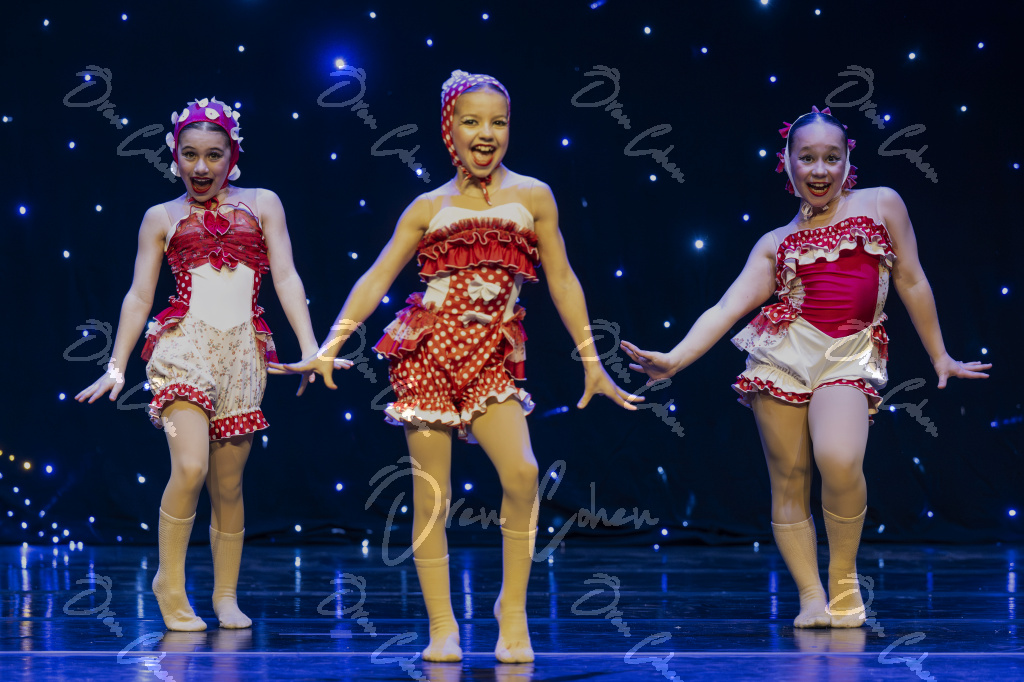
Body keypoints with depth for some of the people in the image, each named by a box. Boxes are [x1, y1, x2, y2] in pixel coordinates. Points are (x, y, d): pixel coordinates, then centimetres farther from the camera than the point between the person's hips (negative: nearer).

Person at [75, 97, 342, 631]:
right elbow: (139, 296, 9)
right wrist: (116, 367, 3)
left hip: (242, 352, 2)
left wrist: (310, 347, -7)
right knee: (190, 467, -19)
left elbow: (286, 278, 4)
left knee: (228, 484, 4)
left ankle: (226, 596, 16)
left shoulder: (261, 204, 11)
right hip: (184, 344, -2)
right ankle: (170, 582, -3)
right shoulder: (162, 218, 10)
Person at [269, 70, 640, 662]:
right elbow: (375, 281, 8)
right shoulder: (428, 208, 8)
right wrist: (329, 348, 0)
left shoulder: (532, 196, 8)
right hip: (429, 353, 0)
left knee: (522, 471, -21)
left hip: (492, 361, 0)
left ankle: (514, 611, -6)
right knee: (431, 495, -1)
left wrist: (592, 363, 10)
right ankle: (442, 627, 9)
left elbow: (562, 282, 11)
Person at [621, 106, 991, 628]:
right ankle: (812, 596, 6)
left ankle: (844, 575, -4)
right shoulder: (775, 243, 13)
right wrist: (673, 359, -10)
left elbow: (912, 283, 18)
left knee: (838, 461, -25)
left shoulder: (881, 204, 13)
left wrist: (940, 358, 21)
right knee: (789, 478, -3)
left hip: (851, 356, -2)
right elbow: (728, 307, 4)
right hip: (783, 351, 2)